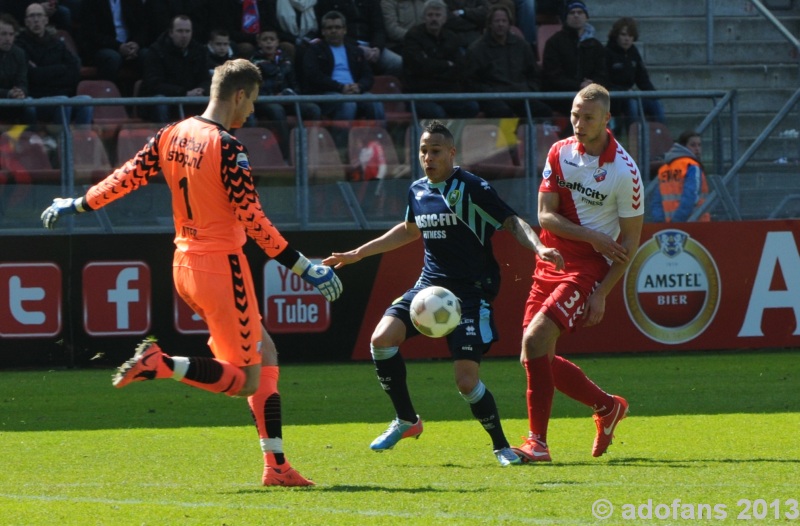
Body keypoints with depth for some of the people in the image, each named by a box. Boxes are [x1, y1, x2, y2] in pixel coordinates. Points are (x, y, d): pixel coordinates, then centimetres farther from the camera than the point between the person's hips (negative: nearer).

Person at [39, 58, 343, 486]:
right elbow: (253, 222, -19)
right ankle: (160, 365, -18)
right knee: (246, 380, 0)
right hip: (221, 266, -9)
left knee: (264, 355, 15)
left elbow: (125, 178, 9)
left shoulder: (171, 136, 4)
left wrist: (75, 206, 26)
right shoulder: (227, 149, -17)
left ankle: (276, 466, 11)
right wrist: (305, 269, -14)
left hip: (184, 265, 9)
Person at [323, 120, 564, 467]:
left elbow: (511, 222, -13)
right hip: (429, 284, 6)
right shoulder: (417, 191, 10)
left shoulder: (471, 189, -11)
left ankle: (501, 447, 9)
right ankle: (406, 420, 3)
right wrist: (357, 254, 32)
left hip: (471, 292, -6)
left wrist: (539, 248, -33)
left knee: (466, 379, -14)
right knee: (382, 338, -16)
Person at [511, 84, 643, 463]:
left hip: (589, 269, -6)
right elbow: (545, 215, -1)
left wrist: (602, 293, -13)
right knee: (535, 357, 4)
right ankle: (607, 407, 26)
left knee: (535, 337, -23)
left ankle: (538, 442, -18)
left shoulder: (624, 171, -11)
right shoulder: (560, 154, 3)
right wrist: (592, 237, -16)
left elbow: (630, 240, -7)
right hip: (551, 262, 6)